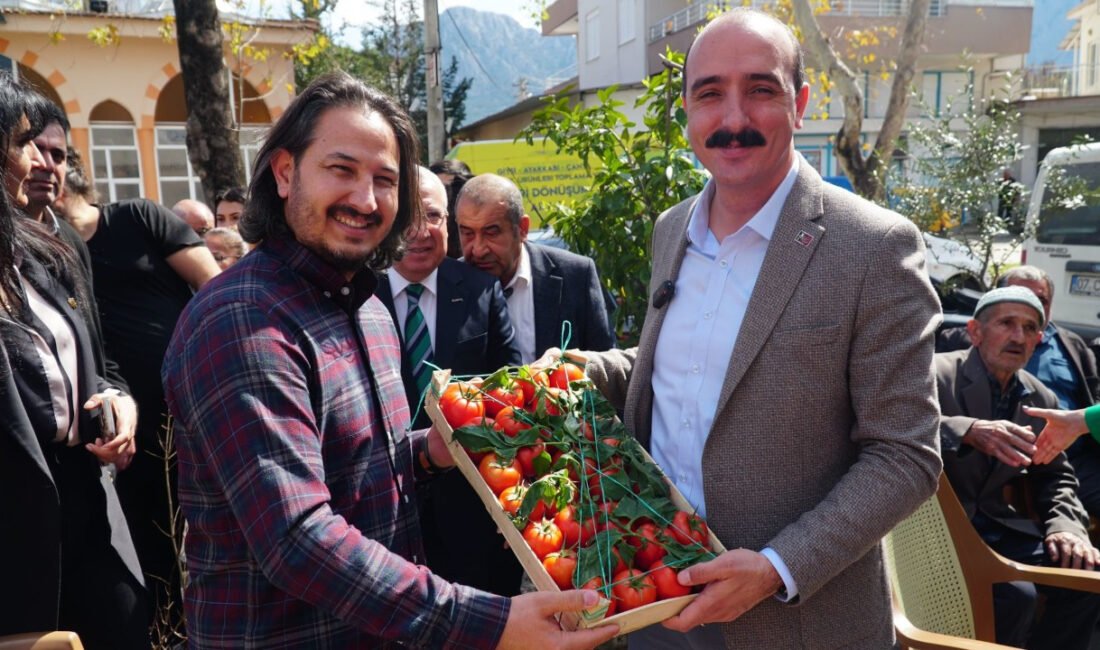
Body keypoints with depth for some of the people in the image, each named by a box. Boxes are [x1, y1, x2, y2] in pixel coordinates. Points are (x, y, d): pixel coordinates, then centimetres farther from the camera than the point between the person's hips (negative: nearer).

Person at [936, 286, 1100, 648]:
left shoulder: (1042, 400, 11)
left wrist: (1065, 526, -4)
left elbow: (1055, 476, 17)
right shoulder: (936, 374, -10)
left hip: (999, 526, 7)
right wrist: (969, 431, -38)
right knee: (1015, 594, -27)